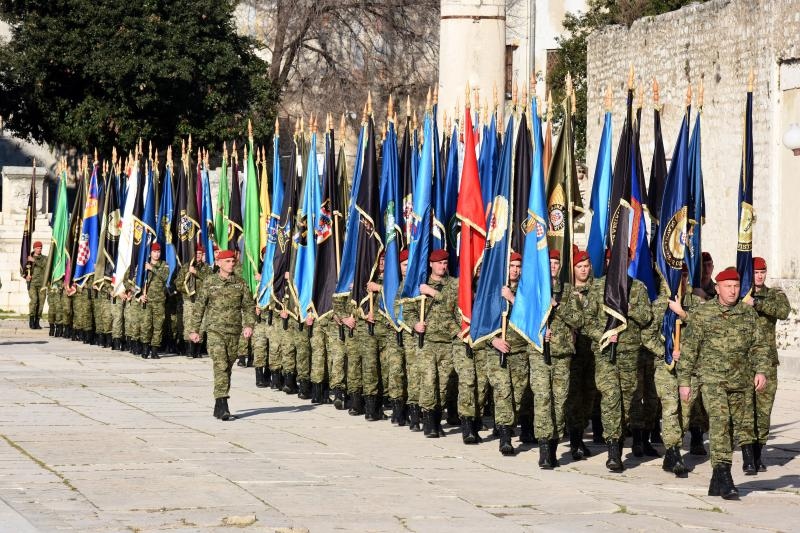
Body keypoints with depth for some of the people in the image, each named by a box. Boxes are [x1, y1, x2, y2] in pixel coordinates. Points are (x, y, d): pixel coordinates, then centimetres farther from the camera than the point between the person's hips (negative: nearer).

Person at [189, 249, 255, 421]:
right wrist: (194, 329, 4)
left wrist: (249, 325, -4)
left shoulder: (240, 283, 8)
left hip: (234, 332, 4)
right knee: (221, 367, -15)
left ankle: (218, 407, 20)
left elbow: (249, 305, 11)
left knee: (228, 368, 9)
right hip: (215, 331, -3)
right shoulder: (210, 282, 1)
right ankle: (223, 408, -21)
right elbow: (199, 307, 6)